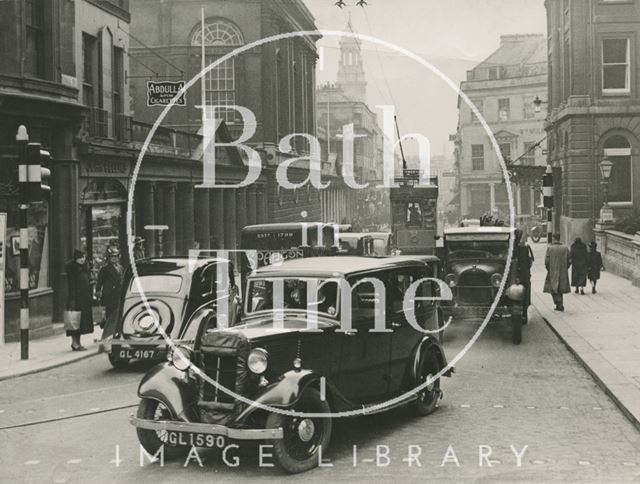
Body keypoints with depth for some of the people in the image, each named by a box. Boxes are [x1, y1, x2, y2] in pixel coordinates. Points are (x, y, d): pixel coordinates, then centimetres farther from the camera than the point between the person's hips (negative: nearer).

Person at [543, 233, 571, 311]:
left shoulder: (549, 248, -10)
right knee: (560, 290, 16)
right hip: (563, 273, 3)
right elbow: (569, 260, -1)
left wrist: (548, 269, 5)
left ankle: (559, 304, -10)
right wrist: (565, 268, 13)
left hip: (553, 272, -3)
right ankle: (560, 305, 16)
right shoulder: (565, 248, -1)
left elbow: (546, 261, -12)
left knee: (554, 289, 6)